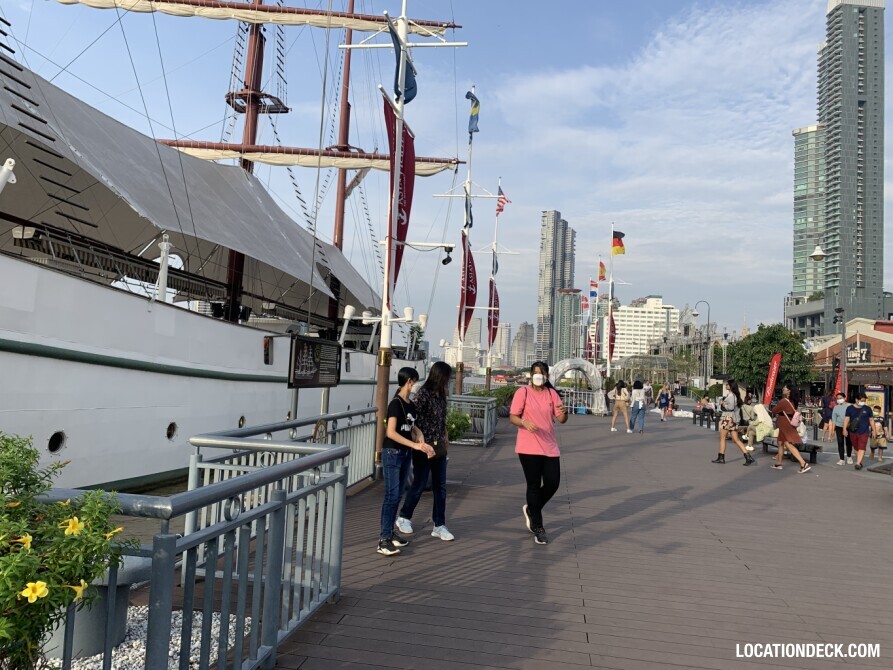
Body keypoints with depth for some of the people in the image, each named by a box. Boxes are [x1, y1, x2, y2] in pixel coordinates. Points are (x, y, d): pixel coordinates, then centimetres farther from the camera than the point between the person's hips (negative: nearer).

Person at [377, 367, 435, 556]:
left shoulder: (411, 405, 10)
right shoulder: (395, 403, -15)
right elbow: (391, 432, -22)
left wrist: (422, 444, 0)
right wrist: (415, 445, -23)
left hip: (406, 454, 8)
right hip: (392, 453, -8)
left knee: (398, 495, 11)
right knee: (391, 495, -9)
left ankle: (390, 532, 20)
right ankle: (383, 540, -6)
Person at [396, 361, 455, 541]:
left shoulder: (441, 394, 7)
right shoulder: (423, 393, -15)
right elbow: (415, 420, -16)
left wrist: (444, 436, 12)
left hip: (439, 447, 7)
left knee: (440, 487, 8)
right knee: (419, 485, 5)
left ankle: (439, 525, 16)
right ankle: (403, 518, 26)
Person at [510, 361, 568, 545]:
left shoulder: (552, 393, 7)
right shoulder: (523, 392, -4)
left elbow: (561, 419, 5)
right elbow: (512, 417, -6)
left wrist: (564, 412, -18)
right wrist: (525, 422, -27)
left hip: (550, 447, 4)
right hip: (529, 448, -4)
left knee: (553, 483, 4)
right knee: (534, 485, 3)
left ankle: (531, 509, 32)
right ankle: (537, 527, 17)